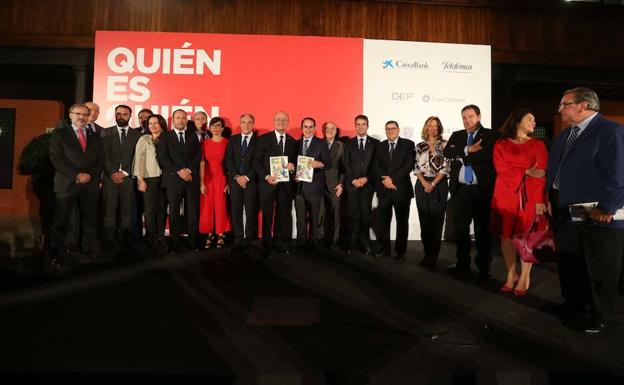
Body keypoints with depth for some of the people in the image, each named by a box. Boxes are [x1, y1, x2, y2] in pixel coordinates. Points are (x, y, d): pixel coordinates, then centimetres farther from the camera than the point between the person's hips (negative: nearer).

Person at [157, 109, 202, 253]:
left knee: (193, 212, -1)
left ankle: (193, 242, 6)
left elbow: (198, 156, 8)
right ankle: (175, 243, 7)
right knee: (174, 212, 0)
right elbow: (163, 158, -1)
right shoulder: (165, 137, 9)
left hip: (192, 179, 2)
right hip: (173, 179, -1)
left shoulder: (193, 136, 16)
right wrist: (179, 171, -11)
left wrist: (189, 170, -8)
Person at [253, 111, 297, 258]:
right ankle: (267, 246, 13)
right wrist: (266, 177, -12)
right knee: (267, 215, 2)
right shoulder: (264, 139, 4)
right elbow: (256, 161, 0)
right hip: (267, 182, -2)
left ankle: (281, 243, 16)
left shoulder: (292, 142, 13)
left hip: (285, 184, 3)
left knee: (284, 214, 4)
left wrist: (292, 166, -9)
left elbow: (295, 161, 15)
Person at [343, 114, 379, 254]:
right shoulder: (349, 143, 12)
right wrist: (354, 180, -6)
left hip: (367, 184, -1)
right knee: (354, 215, 1)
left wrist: (366, 178, -8)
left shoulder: (375, 143, 8)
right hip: (352, 184, 1)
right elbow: (346, 164, 5)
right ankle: (354, 243, 5)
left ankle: (364, 243, 6)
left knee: (365, 215, -1)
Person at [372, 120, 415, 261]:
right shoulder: (379, 146, 14)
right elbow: (375, 166, 6)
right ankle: (384, 248, 14)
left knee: (402, 221, 3)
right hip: (383, 189, 2)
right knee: (382, 220, 1)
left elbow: (409, 165, -6)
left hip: (401, 188, -2)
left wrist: (392, 178, -13)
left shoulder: (408, 144, 5)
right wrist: (384, 179, -11)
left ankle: (400, 251, 12)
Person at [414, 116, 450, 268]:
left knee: (437, 220, -2)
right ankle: (428, 253, 14)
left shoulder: (444, 145, 2)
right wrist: (424, 183, -8)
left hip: (439, 185, -3)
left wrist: (433, 184, -12)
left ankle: (434, 254, 6)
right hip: (422, 185, 3)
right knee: (424, 220, 4)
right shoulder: (420, 146, 11)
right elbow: (417, 167, 6)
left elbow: (445, 167, -5)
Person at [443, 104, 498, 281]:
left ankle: (483, 267, 14)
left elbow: (487, 155, -16)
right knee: (460, 228, 11)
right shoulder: (456, 135, 14)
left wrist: (461, 156, -8)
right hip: (460, 190, 4)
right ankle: (462, 263, 24)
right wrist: (467, 150, -15)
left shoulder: (490, 135, 1)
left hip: (481, 190, -4)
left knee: (482, 230, 3)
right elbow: (446, 152, -4)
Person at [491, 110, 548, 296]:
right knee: (506, 236, 3)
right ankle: (511, 275, 15)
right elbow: (501, 169, -4)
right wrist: (526, 172, -11)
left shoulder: (538, 145, 8)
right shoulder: (500, 144, 8)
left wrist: (540, 201, -8)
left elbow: (542, 174, 0)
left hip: (529, 196, 0)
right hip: (506, 195, 0)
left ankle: (524, 277, 9)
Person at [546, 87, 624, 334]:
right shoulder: (564, 135, 13)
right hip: (565, 210, 8)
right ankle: (574, 307, 36)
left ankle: (598, 317, 26)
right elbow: (553, 169, 16)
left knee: (599, 269, 9)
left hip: (598, 215, -7)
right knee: (568, 263, 17)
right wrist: (549, 198, 8)